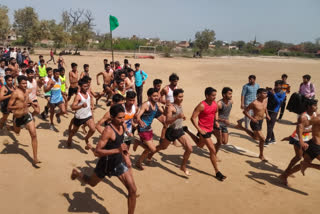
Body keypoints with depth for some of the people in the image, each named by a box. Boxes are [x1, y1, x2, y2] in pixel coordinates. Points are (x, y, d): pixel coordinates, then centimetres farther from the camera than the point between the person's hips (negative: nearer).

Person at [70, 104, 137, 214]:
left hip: (119, 162, 5)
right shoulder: (108, 130, -29)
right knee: (91, 183, 26)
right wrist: (117, 150, -39)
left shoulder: (122, 126, -6)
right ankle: (76, 173, 56)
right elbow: (97, 152, -31)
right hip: (106, 163, -5)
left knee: (133, 190, -3)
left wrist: (125, 156, 13)